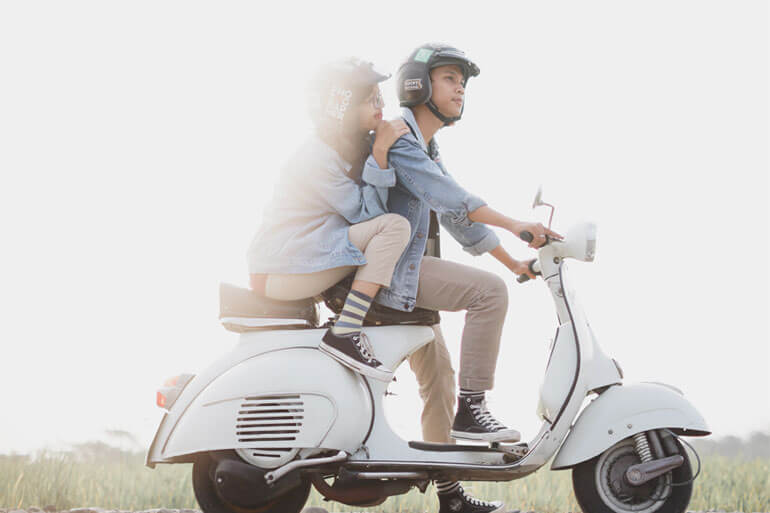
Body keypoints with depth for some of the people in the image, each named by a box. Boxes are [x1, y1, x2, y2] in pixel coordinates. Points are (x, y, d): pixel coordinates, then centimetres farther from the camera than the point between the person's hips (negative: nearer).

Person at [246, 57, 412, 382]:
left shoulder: (352, 147, 11)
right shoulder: (318, 159, -18)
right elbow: (365, 212, -16)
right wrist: (380, 153, -18)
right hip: (280, 271, -10)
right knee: (393, 226, -22)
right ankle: (344, 335, -25)